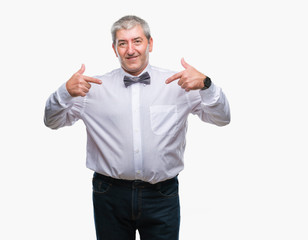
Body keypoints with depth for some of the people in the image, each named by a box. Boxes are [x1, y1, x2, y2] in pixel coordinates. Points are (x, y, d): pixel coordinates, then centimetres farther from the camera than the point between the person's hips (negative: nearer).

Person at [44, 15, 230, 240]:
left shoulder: (177, 83, -1)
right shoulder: (95, 87, 2)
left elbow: (222, 118, -4)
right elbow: (53, 122, 4)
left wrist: (205, 84, -22)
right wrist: (66, 92, -16)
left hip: (162, 196, 0)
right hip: (111, 195, 1)